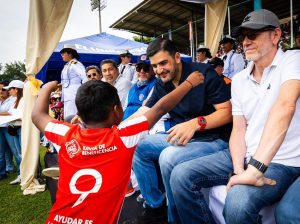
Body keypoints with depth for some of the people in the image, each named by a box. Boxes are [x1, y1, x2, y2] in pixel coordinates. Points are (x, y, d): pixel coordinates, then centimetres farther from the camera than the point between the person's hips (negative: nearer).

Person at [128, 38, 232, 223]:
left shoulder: (203, 72, -13)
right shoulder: (161, 84, 5)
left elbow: (227, 112, -16)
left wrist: (196, 123, -32)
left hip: (212, 139, -7)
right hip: (180, 137, 7)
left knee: (169, 156, -32)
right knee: (137, 148, -3)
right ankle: (155, 207, 9)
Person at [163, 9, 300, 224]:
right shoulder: (238, 80, 9)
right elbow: (238, 129, 5)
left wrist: (255, 169, -36)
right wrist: (239, 170, -13)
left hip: (282, 162, -5)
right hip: (246, 156, 6)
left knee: (238, 202, -33)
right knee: (181, 176, -10)